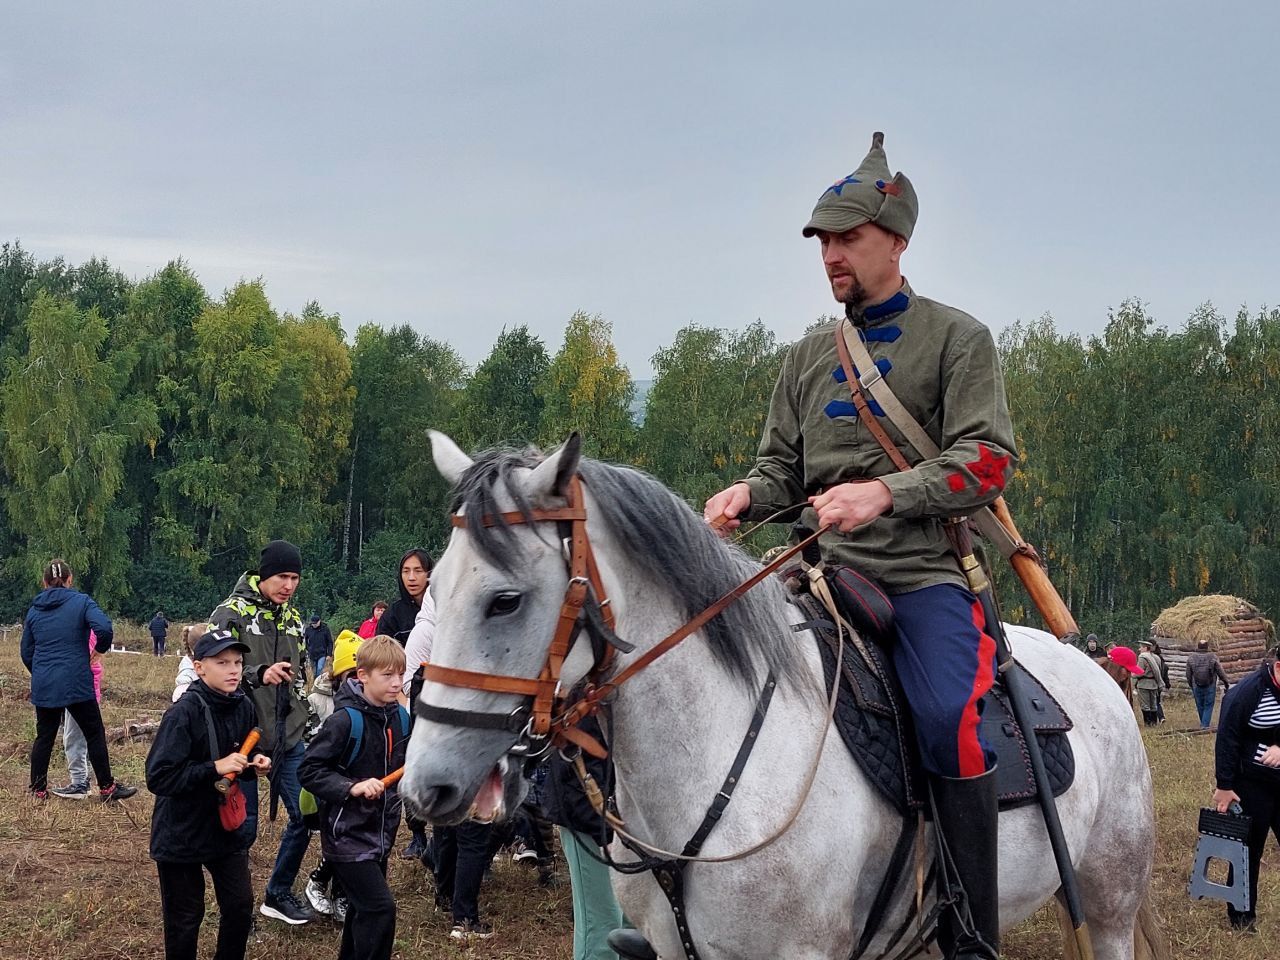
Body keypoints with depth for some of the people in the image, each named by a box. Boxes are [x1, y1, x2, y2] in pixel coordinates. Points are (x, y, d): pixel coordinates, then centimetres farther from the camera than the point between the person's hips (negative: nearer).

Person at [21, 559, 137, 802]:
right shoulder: (81, 601, -4)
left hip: (43, 685, 4)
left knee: (44, 736, 13)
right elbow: (104, 628, -21)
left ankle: (38, 790, 16)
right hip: (76, 683, -4)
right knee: (94, 734, 5)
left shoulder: (34, 609, 9)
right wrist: (100, 649, -1)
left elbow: (26, 652, 13)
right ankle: (107, 788, 9)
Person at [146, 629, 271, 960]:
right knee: (185, 918, 8)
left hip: (227, 827, 6)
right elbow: (159, 777, -26)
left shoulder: (244, 707, -3)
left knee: (240, 907, 10)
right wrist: (215, 768, -28)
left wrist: (254, 764, -6)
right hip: (182, 833, -5)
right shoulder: (184, 712, -22)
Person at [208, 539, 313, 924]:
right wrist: (260, 675, -31)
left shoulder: (293, 618, 12)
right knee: (244, 827, 0)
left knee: (305, 814, 5)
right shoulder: (231, 613, -10)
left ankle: (278, 895, 22)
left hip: (288, 739, 6)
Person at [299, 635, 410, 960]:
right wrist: (352, 786, -28)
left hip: (380, 833, 8)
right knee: (380, 908, -14)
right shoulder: (346, 720, -20)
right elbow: (309, 770, -19)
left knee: (364, 909, 17)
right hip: (347, 834, -7)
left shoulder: (400, 717, 2)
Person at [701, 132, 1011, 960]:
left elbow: (986, 459, -9)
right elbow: (783, 464, 19)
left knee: (948, 720, -31)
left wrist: (885, 492, -24)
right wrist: (746, 496, -5)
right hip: (823, 570, 6)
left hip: (924, 571, -6)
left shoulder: (957, 338, 2)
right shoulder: (810, 354, 17)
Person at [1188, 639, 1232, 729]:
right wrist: (1227, 684, 7)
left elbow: (1189, 676, 3)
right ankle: (1205, 724, -4)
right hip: (1210, 687, -2)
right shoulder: (1212, 658, -8)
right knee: (1208, 706, 5)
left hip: (1197, 687, 2)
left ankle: (1203, 724, 25)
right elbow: (1220, 673, -5)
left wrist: (1192, 687, 16)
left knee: (1200, 707, 13)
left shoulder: (1191, 659, -3)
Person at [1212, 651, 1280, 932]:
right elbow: (1227, 740, -14)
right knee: (1249, 849, 6)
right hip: (1252, 785, -5)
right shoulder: (1245, 693, -16)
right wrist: (1224, 786, -13)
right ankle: (1242, 918, 19)